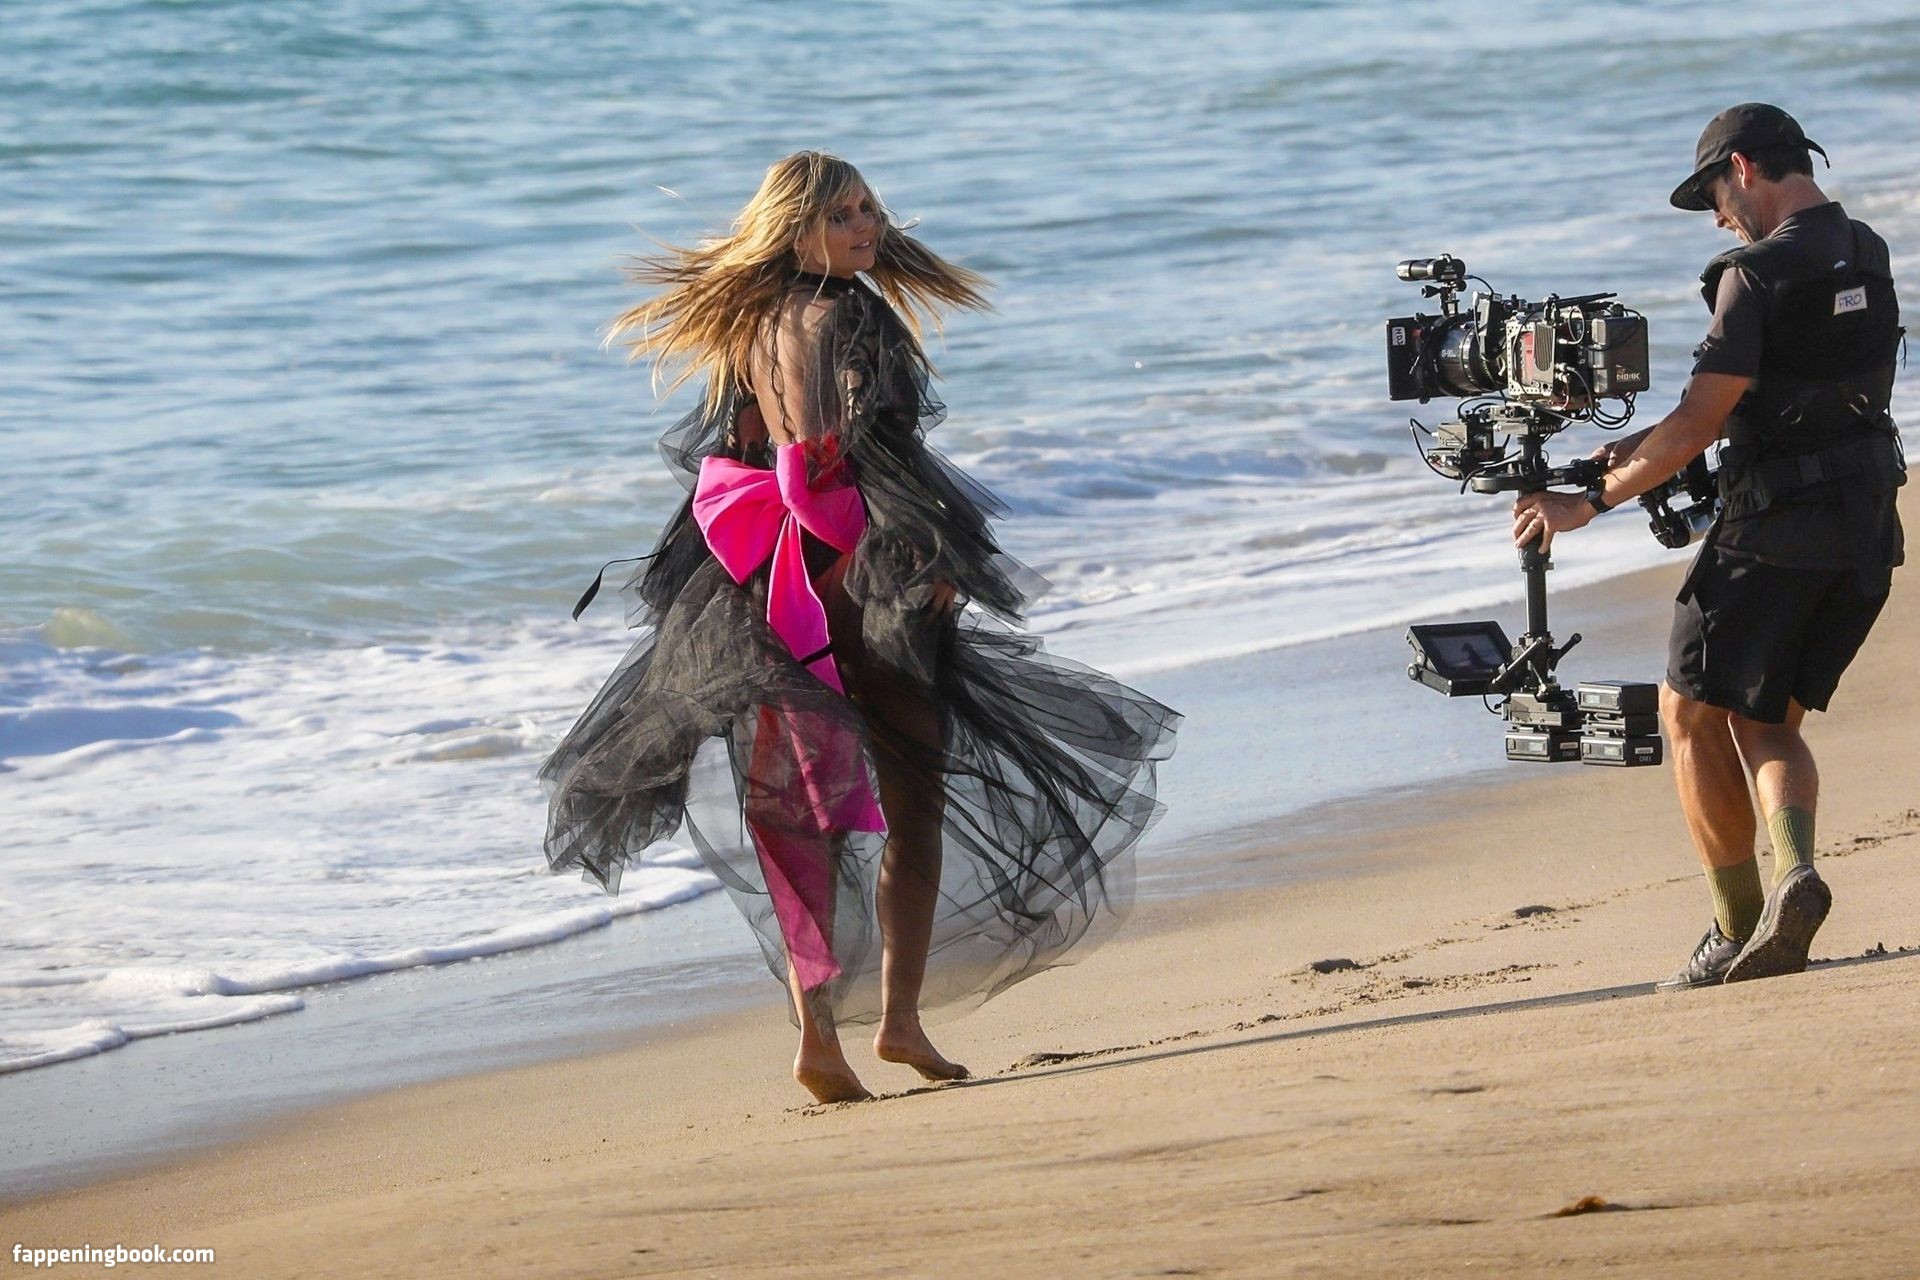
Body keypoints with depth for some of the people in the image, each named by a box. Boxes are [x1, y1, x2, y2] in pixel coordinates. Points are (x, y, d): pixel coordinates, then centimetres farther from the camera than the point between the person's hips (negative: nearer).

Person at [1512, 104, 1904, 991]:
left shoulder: (1757, 275, -15)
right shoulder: (1868, 259, 12)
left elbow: (1700, 425, -16)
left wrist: (1590, 503, -6)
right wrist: (1651, 443, 23)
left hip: (1775, 526, -8)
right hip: (1866, 531, 8)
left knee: (1693, 711, 7)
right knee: (1767, 719, 17)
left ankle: (1739, 929, 2)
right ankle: (1795, 871, -10)